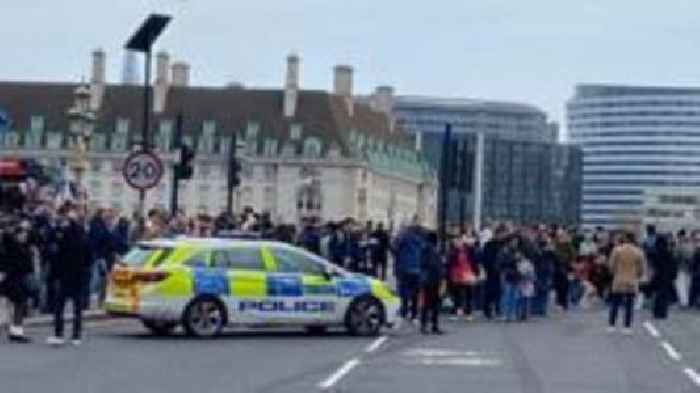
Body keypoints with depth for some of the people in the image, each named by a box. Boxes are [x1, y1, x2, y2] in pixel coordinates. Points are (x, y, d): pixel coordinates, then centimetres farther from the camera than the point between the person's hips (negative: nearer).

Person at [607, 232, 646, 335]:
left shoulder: (617, 249, -7)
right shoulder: (638, 252, -4)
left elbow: (611, 265, -3)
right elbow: (642, 268, 1)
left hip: (618, 281, 0)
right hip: (632, 283, 0)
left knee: (615, 304, 9)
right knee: (629, 306, 5)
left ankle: (611, 325, 9)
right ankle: (627, 327, 5)